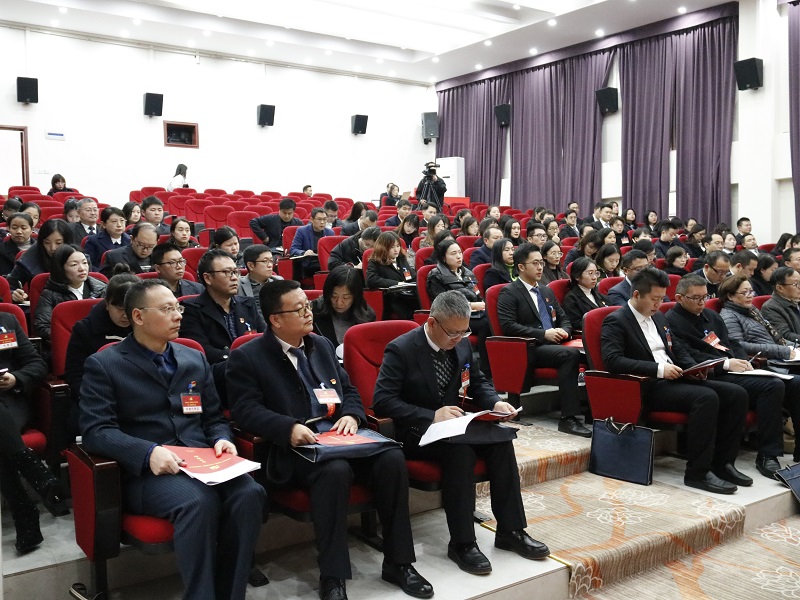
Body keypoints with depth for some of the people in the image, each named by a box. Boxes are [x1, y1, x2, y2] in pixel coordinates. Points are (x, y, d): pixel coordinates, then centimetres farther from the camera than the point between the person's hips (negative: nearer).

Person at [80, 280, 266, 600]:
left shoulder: (195, 359, 18)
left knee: (249, 493, -26)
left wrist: (221, 440, -4)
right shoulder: (103, 365, 3)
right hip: (146, 471, -4)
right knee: (199, 502, -35)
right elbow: (95, 430, -7)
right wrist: (148, 452, -23)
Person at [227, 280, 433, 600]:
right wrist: (288, 428, -25)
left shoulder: (322, 344, 19)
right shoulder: (247, 357, 1)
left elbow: (349, 389, 21)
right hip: (295, 447, -5)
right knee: (335, 471, -36)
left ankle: (398, 562, -7)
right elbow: (246, 410, -8)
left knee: (392, 459, -21)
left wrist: (352, 415, -2)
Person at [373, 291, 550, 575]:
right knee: (460, 449, -34)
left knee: (500, 439, -21)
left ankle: (511, 531, -9)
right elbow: (382, 401, -21)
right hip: (416, 431, -6)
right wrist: (431, 416, -29)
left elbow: (478, 382, 16)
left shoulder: (462, 344, 2)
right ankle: (462, 543, -24)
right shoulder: (400, 349, -16)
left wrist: (495, 402, -7)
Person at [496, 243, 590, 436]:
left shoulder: (547, 291, 25)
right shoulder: (509, 293, 2)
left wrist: (564, 331, 2)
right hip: (529, 350, -6)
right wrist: (543, 334, -15)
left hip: (555, 345, 6)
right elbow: (508, 326, -11)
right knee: (570, 354, -33)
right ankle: (568, 418, -31)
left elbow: (564, 319, 27)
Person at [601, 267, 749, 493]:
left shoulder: (659, 317, 21)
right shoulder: (615, 321, -6)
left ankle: (722, 462, 0)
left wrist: (695, 368, 4)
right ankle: (698, 473, -22)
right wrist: (658, 369, -24)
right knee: (706, 397, -30)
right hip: (649, 388, -9)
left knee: (737, 394, -6)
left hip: (674, 379, 9)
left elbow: (679, 350, 27)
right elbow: (612, 360, -20)